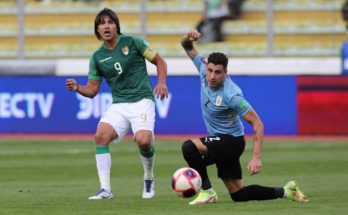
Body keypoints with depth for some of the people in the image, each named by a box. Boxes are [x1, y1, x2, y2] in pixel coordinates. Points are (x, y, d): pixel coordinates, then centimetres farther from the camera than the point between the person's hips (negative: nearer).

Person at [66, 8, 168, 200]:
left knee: (143, 141, -27)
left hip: (141, 100, -3)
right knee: (101, 135, -23)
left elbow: (159, 61, 5)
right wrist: (77, 88, -10)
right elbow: (92, 90, 11)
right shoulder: (97, 57, 8)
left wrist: (161, 82, -11)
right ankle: (105, 189, -18)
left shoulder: (132, 42, -1)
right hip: (118, 106, 3)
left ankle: (148, 180, 5)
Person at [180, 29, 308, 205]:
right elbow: (188, 48, 4)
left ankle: (207, 192, -15)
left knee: (189, 147, -30)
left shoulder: (231, 95, -27)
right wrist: (188, 38, -22)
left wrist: (256, 157, -30)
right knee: (238, 195, 13)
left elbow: (257, 124, -24)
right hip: (220, 142, 8)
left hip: (231, 140, -8)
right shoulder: (204, 69, -9)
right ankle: (285, 191, 27)